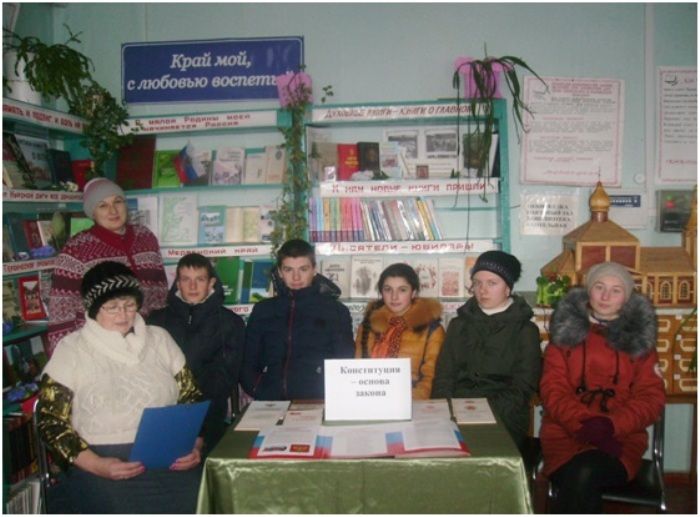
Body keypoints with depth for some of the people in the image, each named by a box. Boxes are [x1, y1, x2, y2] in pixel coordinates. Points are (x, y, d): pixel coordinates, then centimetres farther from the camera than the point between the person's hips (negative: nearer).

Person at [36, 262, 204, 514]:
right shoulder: (71, 349, 5)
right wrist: (96, 465, -12)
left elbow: (191, 396, 15)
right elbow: (51, 420, 2)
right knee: (126, 508, -29)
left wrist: (195, 444, -3)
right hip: (103, 462, -2)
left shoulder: (159, 338, 13)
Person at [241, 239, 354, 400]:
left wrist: (328, 396, -8)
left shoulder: (336, 310, 12)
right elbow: (247, 364, 16)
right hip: (269, 405, 2)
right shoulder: (262, 310, 18)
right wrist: (259, 392, -1)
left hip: (316, 402, -1)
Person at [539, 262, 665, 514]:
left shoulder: (640, 336, 11)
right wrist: (584, 424, -16)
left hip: (621, 437, 0)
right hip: (565, 433, 0)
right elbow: (552, 389, 2)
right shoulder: (565, 329, 9)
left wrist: (611, 425, -14)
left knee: (584, 475, -31)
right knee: (580, 482, -31)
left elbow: (651, 397, 5)